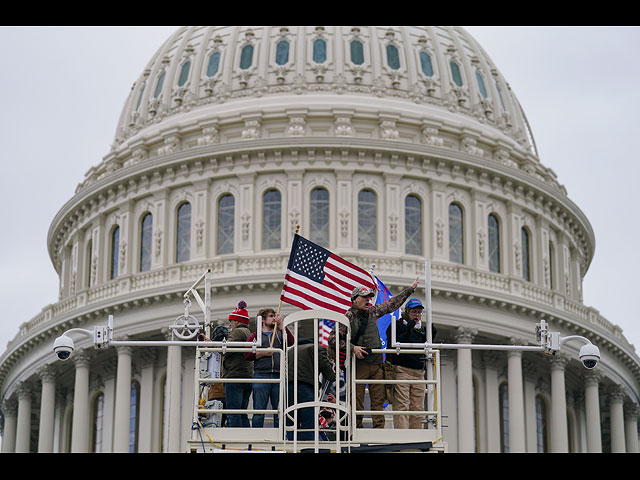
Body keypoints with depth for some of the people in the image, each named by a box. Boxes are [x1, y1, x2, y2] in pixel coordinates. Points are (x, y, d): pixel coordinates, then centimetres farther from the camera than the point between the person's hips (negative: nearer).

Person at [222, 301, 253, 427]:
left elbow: (227, 350, -14)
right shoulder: (249, 333, 25)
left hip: (235, 375, -9)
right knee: (242, 414, 9)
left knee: (233, 414, -12)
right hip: (248, 377, 9)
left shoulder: (237, 332, -4)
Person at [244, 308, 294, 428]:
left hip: (279, 376, 2)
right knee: (259, 412, -5)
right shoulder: (255, 336, 16)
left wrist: (280, 324, -1)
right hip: (261, 375, -2)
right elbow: (247, 355, 3)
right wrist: (263, 353, -10)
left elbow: (291, 342, -1)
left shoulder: (280, 334, 21)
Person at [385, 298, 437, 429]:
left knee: (418, 407, 5)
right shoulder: (397, 325, 1)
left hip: (418, 373, 6)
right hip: (401, 370, -6)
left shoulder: (422, 328, 20)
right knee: (402, 405, -13)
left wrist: (431, 336, 6)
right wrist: (408, 331, -22)